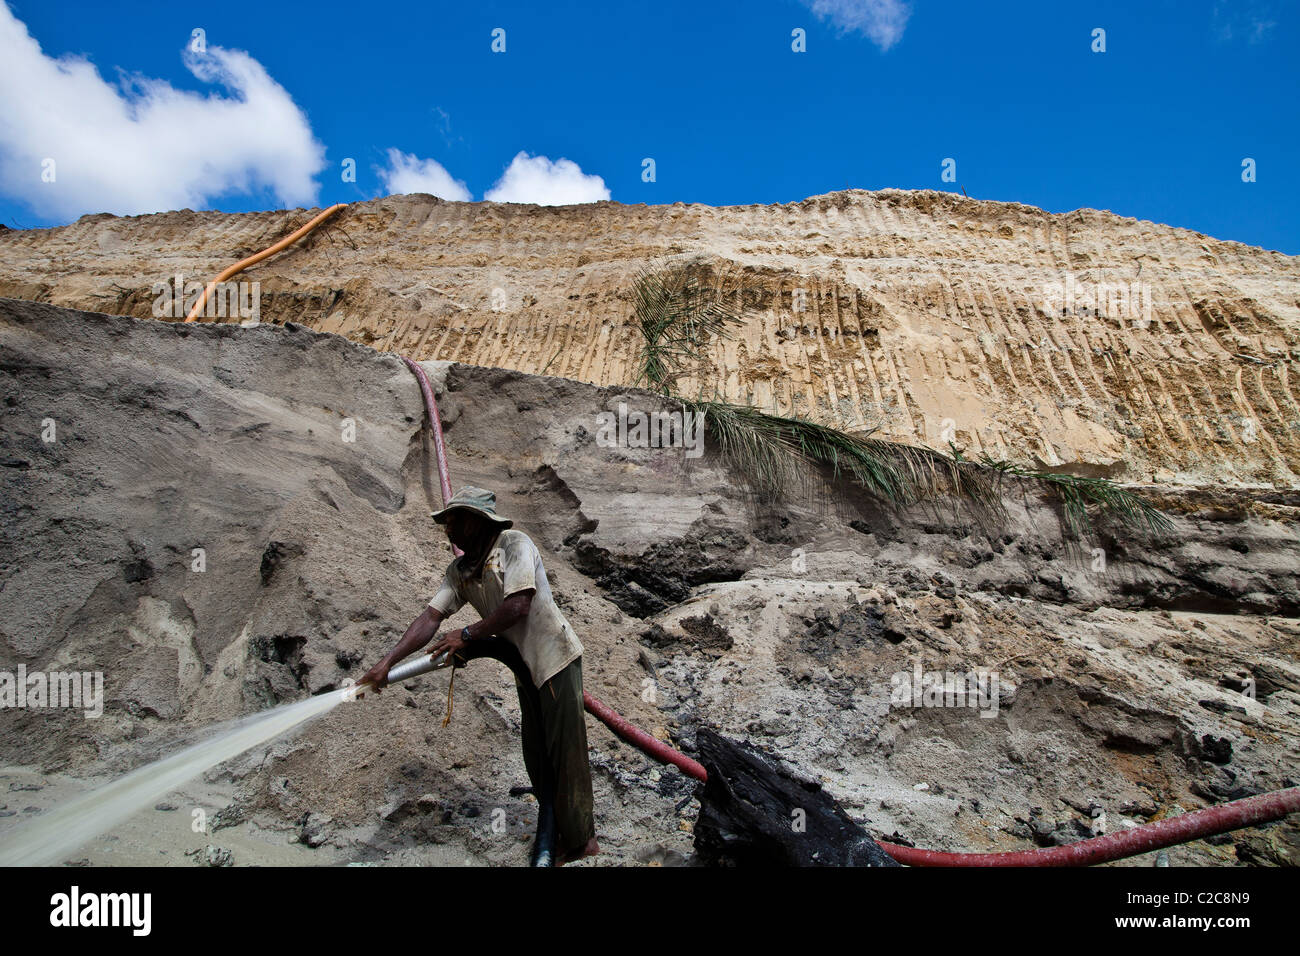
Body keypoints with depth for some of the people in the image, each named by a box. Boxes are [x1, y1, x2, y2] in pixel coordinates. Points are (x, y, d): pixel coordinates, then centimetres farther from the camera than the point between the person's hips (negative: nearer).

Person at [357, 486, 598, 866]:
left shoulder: (514, 544, -15)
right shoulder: (459, 571, 6)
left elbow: (518, 606, -24)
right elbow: (431, 616, -1)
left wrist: (467, 635, -13)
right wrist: (386, 662, -11)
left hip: (555, 659, -7)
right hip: (525, 669, 8)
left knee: (565, 749, -2)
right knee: (536, 754, 13)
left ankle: (580, 839, 11)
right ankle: (554, 832, 27)